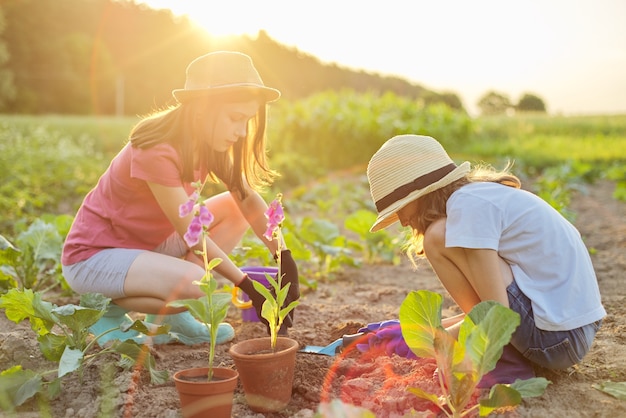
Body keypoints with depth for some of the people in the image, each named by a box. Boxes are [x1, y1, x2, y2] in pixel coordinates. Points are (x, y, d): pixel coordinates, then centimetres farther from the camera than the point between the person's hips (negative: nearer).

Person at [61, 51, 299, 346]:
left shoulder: (209, 143, -4)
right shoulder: (157, 152, -29)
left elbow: (249, 199, -6)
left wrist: (285, 260, -18)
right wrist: (249, 288, -22)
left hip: (148, 244, 9)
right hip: (92, 257, -9)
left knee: (235, 210, -4)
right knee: (194, 282, -34)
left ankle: (170, 315, 0)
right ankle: (110, 307, -4)